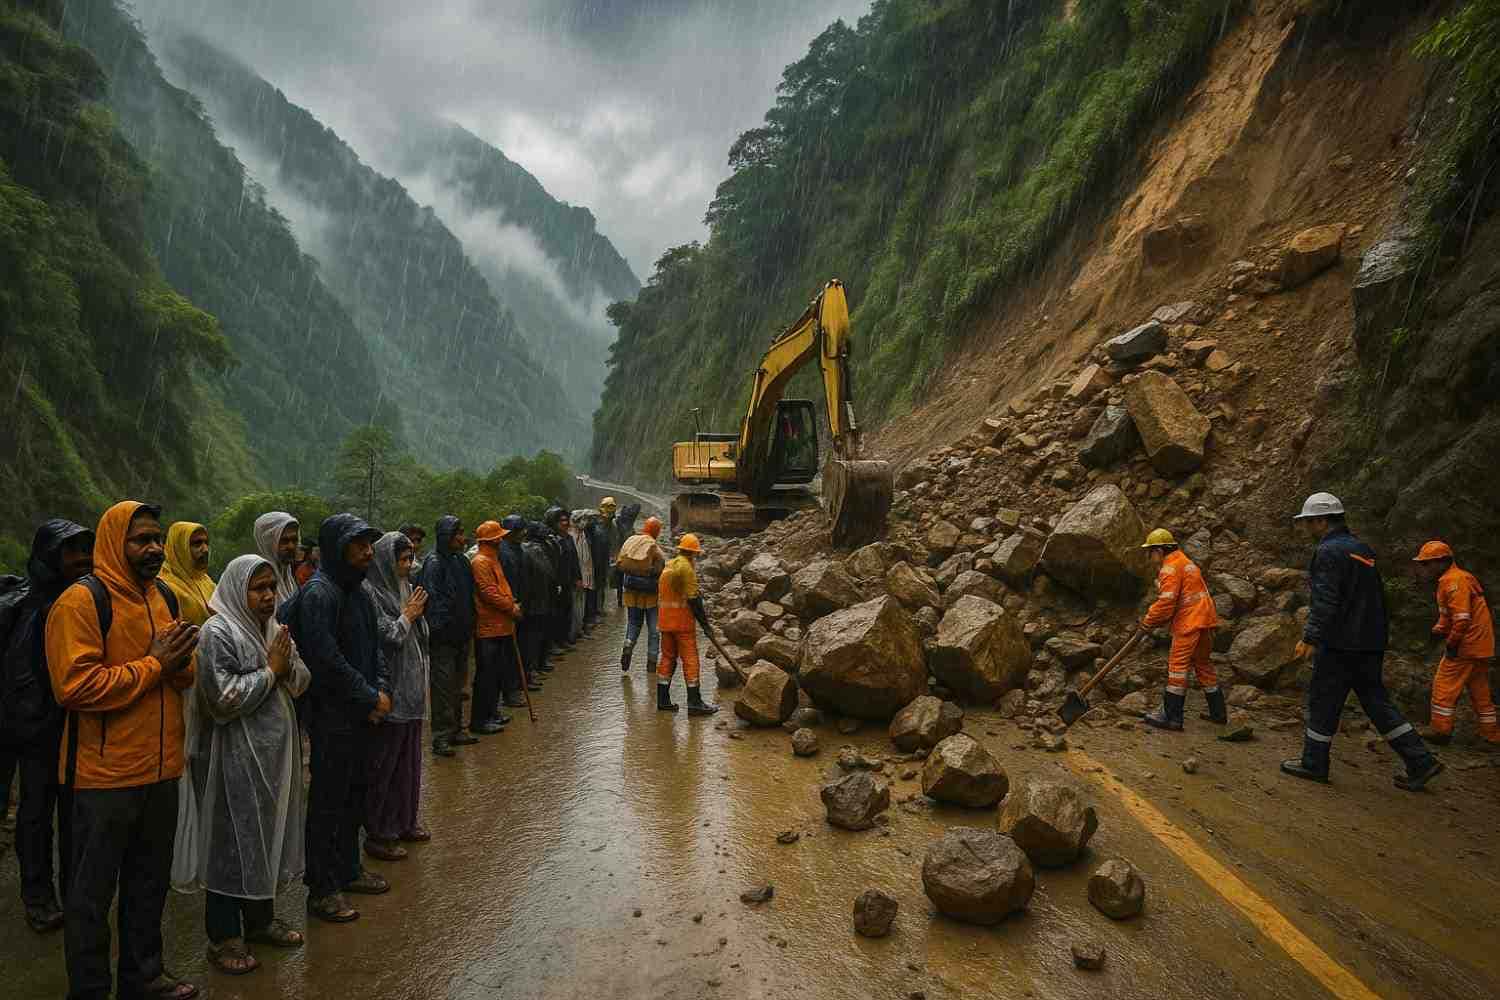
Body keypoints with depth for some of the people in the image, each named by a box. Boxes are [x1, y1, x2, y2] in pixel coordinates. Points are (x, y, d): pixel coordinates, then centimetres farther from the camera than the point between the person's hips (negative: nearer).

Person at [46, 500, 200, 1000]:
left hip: (160, 767, 7)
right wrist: (153, 665, -18)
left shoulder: (165, 596, 10)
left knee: (150, 882, 20)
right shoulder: (82, 601, -15)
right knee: (92, 892, 8)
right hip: (105, 774, -7)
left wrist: (181, 662, -6)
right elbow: (74, 686, -23)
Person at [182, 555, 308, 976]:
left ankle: (260, 918, 32)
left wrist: (288, 668, -11)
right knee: (233, 840, 2)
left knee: (268, 833, 16)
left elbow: (301, 680, 9)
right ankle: (224, 937, 16)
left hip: (274, 751, 8)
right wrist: (269, 671, -16)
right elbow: (223, 697, -22)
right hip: (235, 756, -7)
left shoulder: (273, 629, 9)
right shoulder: (218, 633, -15)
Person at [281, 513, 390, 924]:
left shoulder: (357, 591, 10)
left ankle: (348, 868, 33)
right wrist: (369, 697, -15)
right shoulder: (318, 593, -18)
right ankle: (322, 889, 12)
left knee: (354, 793, 18)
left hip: (359, 713, 9)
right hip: (331, 714, -9)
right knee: (328, 800, 1)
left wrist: (381, 689, 0)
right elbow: (327, 658, -23)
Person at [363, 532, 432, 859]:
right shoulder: (371, 593, -16)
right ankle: (378, 833, 10)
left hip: (412, 688, 9)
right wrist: (408, 616, -9)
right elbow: (386, 638, -20)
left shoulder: (404, 588, 10)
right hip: (389, 691, -8)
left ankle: (405, 821, 29)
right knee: (384, 763, 0)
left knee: (409, 757, 16)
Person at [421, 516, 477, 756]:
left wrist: (469, 626, 15)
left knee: (457, 685, 16)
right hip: (443, 637, -8)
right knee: (443, 686, -4)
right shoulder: (434, 563, -15)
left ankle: (455, 731, 26)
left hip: (461, 634, 8)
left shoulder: (461, 560, 11)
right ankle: (441, 738, 2)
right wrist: (439, 627, -23)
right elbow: (433, 600, -20)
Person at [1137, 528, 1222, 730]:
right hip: (1205, 621, 10)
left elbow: (1166, 603, -17)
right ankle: (1218, 712, 26)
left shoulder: (1169, 569, -12)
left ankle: (1171, 716, -7)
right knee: (1203, 664, 19)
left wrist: (1149, 621, -2)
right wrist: (1154, 619, 14)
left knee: (1178, 665, -7)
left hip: (1189, 624, -10)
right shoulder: (1187, 563, 21)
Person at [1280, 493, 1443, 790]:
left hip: (1340, 643, -9)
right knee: (1375, 700, 13)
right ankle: (1421, 762, 10)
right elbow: (1376, 597, 21)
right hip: (1371, 643, 9)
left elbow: (1325, 601, -21)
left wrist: (1310, 638, -22)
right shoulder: (1363, 549, 15)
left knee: (1322, 699, 2)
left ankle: (1314, 763, 12)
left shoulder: (1329, 552, -13)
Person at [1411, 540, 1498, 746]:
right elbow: (1448, 614, 23)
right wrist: (1439, 630, 7)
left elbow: (1462, 617, -24)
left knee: (1444, 685, -3)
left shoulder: (1454, 581, -17)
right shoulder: (1452, 579, 17)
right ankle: (1491, 735, 23)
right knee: (1480, 690, 17)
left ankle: (1441, 731, 1)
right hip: (1480, 647, 10)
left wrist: (1452, 643, -18)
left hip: (1465, 646, -10)